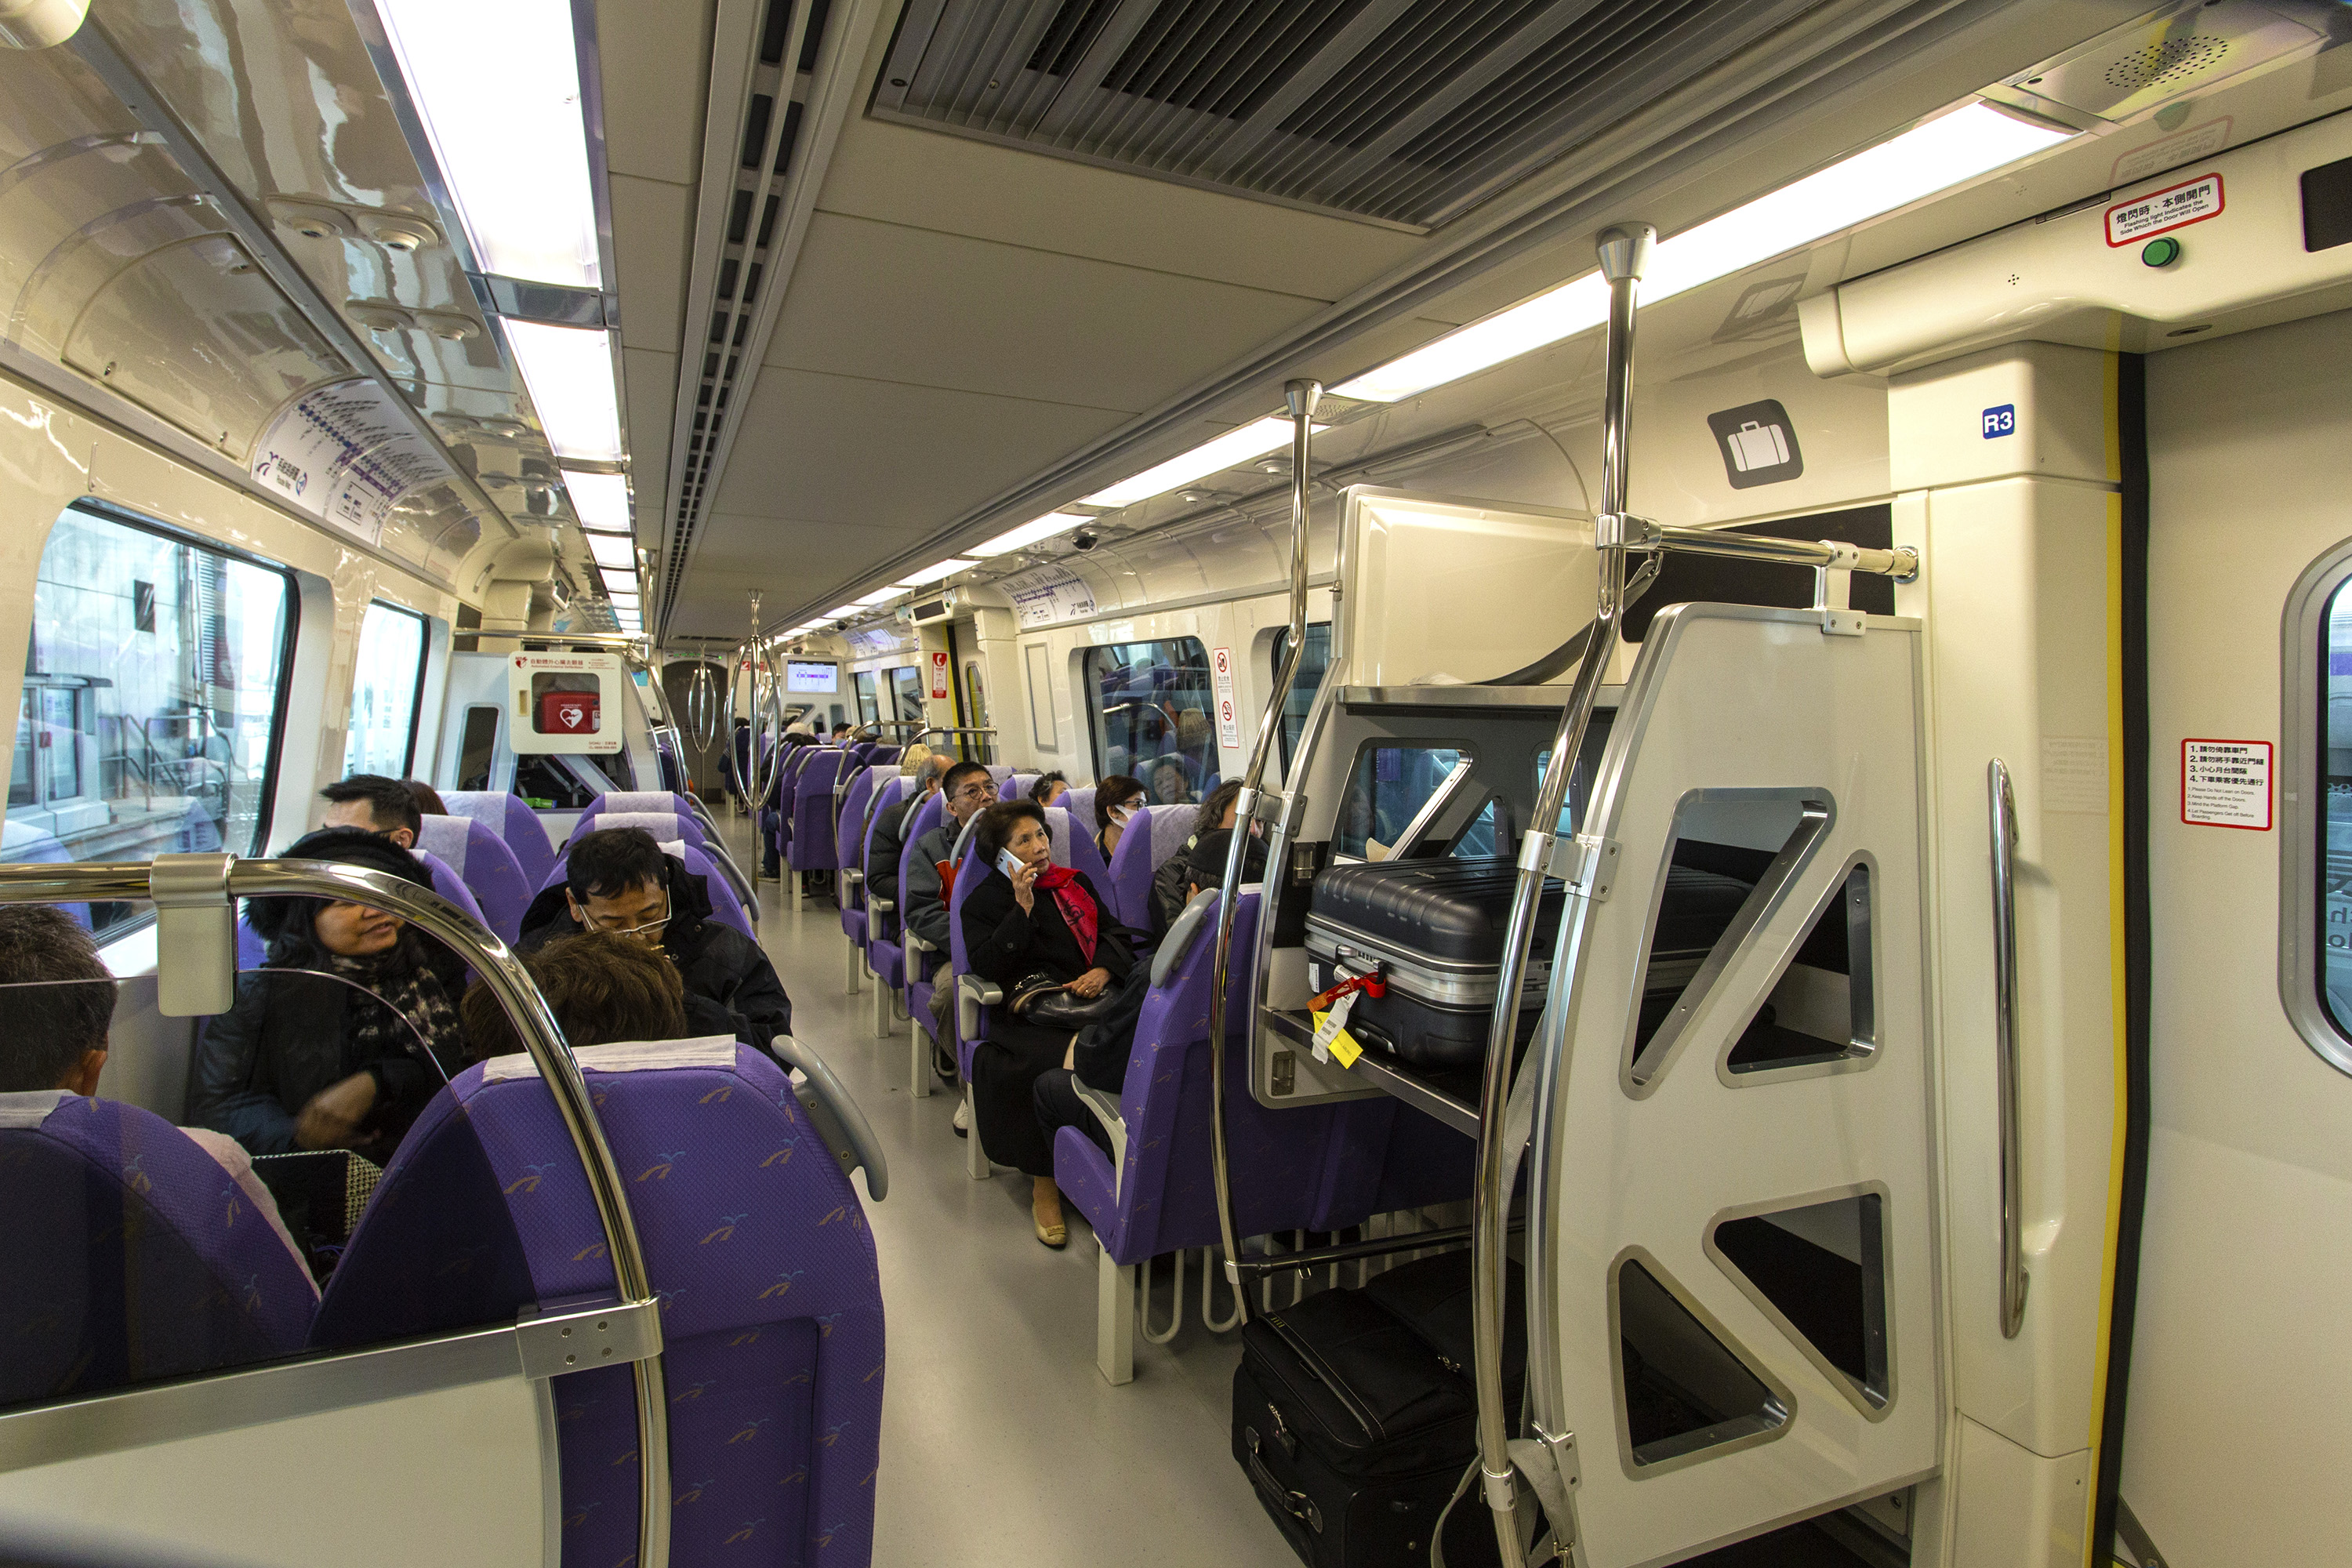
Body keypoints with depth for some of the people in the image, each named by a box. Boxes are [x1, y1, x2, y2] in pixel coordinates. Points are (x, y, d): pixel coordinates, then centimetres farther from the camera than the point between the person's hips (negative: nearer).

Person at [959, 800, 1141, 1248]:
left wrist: (1103, 969, 0)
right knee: (1056, 1066, -37)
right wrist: (1022, 907, -6)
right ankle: (1044, 1185, -19)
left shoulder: (1075, 884, 25)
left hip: (1094, 997, 3)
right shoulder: (984, 901, 14)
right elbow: (986, 966, -2)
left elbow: (1118, 933, 21)